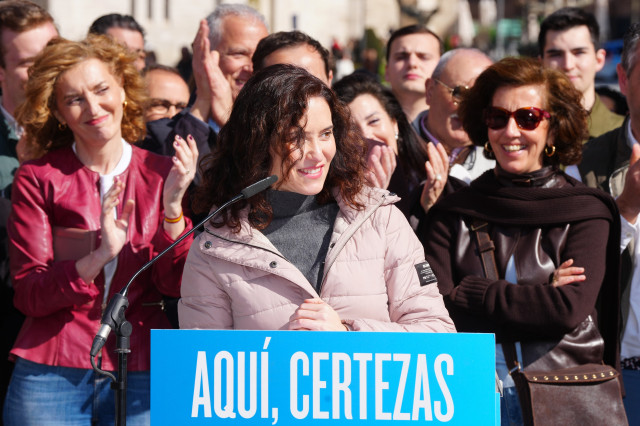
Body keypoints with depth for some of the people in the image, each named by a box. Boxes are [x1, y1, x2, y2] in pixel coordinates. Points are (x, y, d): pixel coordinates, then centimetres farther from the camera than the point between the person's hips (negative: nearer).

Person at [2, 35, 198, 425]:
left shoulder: (164, 174, 5)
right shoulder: (37, 179, 0)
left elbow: (176, 285, -2)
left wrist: (173, 209, -16)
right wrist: (98, 257, -21)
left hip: (141, 377, 1)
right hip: (51, 376, -1)